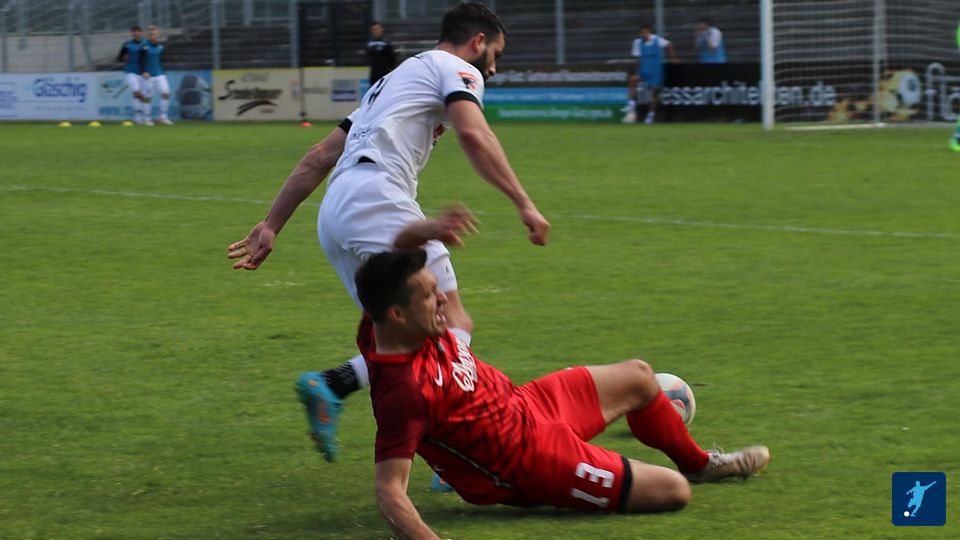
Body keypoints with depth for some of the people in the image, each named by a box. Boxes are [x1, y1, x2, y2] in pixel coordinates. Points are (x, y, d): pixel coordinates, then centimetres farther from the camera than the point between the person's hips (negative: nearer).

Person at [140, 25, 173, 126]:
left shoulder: (160, 46, 8)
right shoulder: (145, 47, -7)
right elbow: (142, 61, -9)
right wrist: (144, 72, -21)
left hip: (160, 75, 4)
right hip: (149, 76, -4)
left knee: (166, 94, -9)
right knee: (148, 97, 2)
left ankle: (162, 116, 1)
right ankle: (147, 118, 14)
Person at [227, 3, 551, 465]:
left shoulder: (395, 78, 35)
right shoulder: (456, 69, 12)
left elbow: (318, 158, 31)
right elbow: (473, 134, -11)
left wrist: (272, 226, 31)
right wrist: (524, 204, -14)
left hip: (333, 217, 9)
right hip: (377, 200, -9)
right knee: (454, 327, -15)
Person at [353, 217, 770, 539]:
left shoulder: (386, 327, -16)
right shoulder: (403, 391, -40)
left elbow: (402, 246, 3)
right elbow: (388, 490, -41)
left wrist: (426, 231, -20)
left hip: (524, 406, 9)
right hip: (528, 462, -9)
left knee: (637, 378, 25)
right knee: (673, 492, -7)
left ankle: (698, 462, 53)